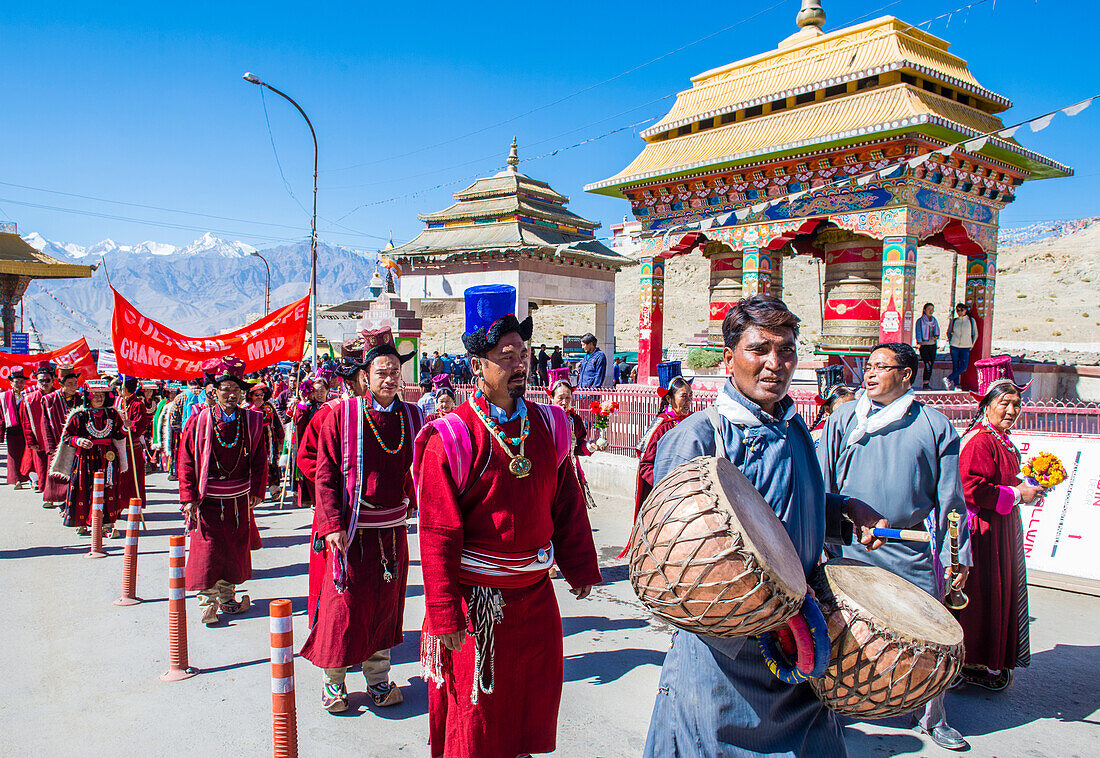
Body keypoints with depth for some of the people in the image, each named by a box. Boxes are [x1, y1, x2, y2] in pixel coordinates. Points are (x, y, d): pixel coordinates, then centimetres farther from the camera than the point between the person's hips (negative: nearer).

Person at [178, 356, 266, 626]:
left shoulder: (252, 421, 2)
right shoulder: (199, 421, -5)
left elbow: (259, 460, 8)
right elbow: (186, 463, -4)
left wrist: (256, 491, 3)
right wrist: (189, 499, -8)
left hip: (239, 499, 3)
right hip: (207, 499, -3)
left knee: (236, 549, 11)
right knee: (207, 550, -2)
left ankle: (227, 598, 26)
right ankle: (208, 602, 11)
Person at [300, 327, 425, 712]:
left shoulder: (411, 416, 4)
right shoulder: (341, 414, -8)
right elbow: (326, 475, -8)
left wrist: (411, 502, 6)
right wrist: (332, 525, -15)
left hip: (392, 529, 4)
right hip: (349, 528, -4)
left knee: (385, 605, 13)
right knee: (342, 605, 2)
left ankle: (378, 679, 29)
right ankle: (334, 680, 23)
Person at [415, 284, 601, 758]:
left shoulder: (548, 425, 1)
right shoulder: (451, 438, -15)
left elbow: (567, 502, 9)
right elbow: (438, 533, -14)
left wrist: (579, 567, 12)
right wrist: (444, 613, -14)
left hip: (536, 593, 5)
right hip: (475, 598, -5)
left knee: (535, 692, 20)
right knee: (475, 706, 11)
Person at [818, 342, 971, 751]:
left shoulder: (935, 425, 3)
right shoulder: (843, 420, 4)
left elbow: (950, 496, 6)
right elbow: (821, 486, 5)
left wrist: (957, 556, 3)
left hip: (912, 550, 0)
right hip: (850, 545, 0)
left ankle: (933, 717, 28)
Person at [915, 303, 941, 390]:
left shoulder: (934, 320, 15)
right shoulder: (920, 321, -1)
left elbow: (937, 330, 11)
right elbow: (918, 332, -8)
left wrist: (936, 336, -12)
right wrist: (919, 343, -20)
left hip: (932, 345, 5)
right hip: (923, 345, -5)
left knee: (931, 365, 4)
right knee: (928, 364, -15)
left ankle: (927, 383, 13)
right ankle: (925, 384, -12)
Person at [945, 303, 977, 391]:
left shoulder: (971, 320, 4)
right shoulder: (953, 321, 5)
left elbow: (975, 334, 12)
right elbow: (948, 332, 18)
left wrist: (971, 345, 6)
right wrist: (950, 341, 8)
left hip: (965, 347, 0)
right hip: (954, 347, 0)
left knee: (964, 367, -13)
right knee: (955, 366, -1)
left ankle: (948, 379, -5)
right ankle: (956, 385, 5)